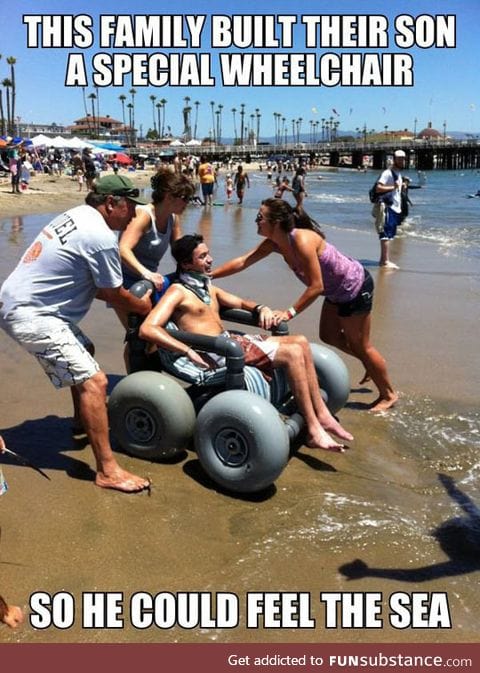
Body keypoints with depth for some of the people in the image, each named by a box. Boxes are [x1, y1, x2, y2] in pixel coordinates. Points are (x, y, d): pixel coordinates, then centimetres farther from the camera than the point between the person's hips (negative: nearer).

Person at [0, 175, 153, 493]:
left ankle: (82, 418, 46)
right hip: (32, 315, -11)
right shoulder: (101, 237, -17)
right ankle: (108, 470, -11)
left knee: (84, 350, 29)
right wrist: (144, 307, 12)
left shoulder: (76, 215, 11)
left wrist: (134, 298, 14)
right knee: (94, 381, -14)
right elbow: (114, 295, -6)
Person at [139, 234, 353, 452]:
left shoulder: (208, 288, 20)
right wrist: (188, 351, -27)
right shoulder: (177, 292, -7)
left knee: (301, 342, 0)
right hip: (217, 352, -9)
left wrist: (261, 309, 8)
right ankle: (314, 431, -14)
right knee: (293, 353, -19)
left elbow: (240, 303, 32)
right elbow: (147, 329, -20)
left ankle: (322, 415, 1)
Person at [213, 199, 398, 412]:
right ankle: (372, 365, 37)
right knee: (328, 335, 19)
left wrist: (290, 313, -31)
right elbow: (243, 261, -4)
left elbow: (316, 286, -31)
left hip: (356, 287, -9)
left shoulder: (302, 241, -33)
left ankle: (388, 394, 22)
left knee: (360, 345, 3)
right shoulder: (275, 242, -7)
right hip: (338, 290, 9)